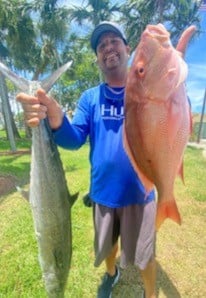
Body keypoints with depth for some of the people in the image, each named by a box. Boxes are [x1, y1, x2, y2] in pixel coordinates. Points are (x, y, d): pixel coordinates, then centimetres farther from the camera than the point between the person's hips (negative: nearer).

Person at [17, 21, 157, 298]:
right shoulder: (90, 98, 0)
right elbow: (74, 140, -10)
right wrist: (55, 118, -32)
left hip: (140, 192, -2)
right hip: (102, 192, 2)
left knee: (144, 255, 18)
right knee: (107, 244, 27)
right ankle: (111, 273, 60)